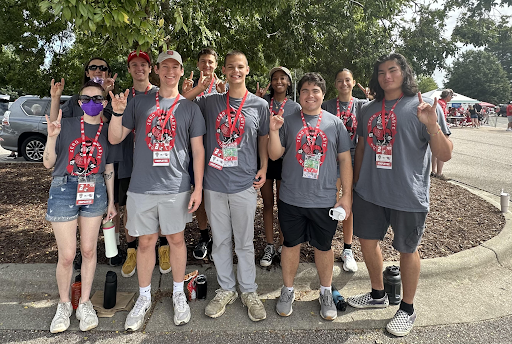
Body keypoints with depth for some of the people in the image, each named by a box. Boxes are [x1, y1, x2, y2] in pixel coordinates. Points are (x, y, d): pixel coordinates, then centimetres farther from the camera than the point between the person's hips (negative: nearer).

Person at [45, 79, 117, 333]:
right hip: (64, 190, -2)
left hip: (95, 192, 2)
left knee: (88, 250, 8)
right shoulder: (66, 125, -1)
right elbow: (48, 163, -1)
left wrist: (111, 201, 10)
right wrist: (52, 136, -17)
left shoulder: (107, 130, 6)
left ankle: (84, 304, 25)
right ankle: (64, 304, 24)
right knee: (67, 255, 0)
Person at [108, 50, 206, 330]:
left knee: (176, 239, 10)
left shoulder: (189, 107, 5)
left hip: (176, 187, -1)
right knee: (145, 241, 10)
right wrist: (117, 112, -11)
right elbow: (114, 139, 7)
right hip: (142, 187, 1)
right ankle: (144, 298, 29)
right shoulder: (140, 102, 7)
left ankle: (178, 294, 29)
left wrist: (198, 188, -3)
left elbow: (198, 149, 3)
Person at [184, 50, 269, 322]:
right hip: (214, 183, 2)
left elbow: (263, 139, 11)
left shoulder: (259, 105, 5)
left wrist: (263, 169, 0)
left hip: (244, 184, -1)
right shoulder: (210, 102, 6)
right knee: (220, 240, 13)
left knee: (245, 241, 9)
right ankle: (226, 289, 31)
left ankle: (249, 291, 27)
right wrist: (198, 89, -2)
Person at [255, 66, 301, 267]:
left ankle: (283, 245, 24)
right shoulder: (262, 101, 3)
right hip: (264, 156, 1)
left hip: (284, 159, -1)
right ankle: (269, 246, 21)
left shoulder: (295, 107, 4)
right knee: (267, 203, 9)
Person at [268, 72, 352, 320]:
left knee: (323, 246, 14)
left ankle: (326, 293, 36)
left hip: (325, 199, 0)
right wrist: (273, 131, -16)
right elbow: (274, 155, 0)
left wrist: (347, 195, -1)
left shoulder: (335, 123, 2)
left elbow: (345, 160, 3)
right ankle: (288, 291, 33)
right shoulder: (288, 122, 2)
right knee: (291, 244, 13)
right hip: (291, 198, 0)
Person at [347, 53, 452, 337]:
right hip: (369, 193, 5)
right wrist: (356, 184, 16)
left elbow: (445, 155, -10)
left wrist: (432, 125, -27)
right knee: (367, 241, 15)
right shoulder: (369, 109, 7)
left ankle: (407, 309, 33)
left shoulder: (424, 107, -6)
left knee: (407, 250, 11)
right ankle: (378, 295, 39)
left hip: (408, 196, -4)